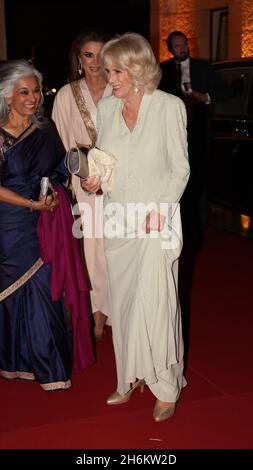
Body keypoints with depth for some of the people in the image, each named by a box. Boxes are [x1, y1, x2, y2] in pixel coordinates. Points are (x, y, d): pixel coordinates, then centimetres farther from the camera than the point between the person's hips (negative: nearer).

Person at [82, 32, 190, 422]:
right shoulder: (106, 108, 7)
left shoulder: (169, 106, -6)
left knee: (155, 302, -4)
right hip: (118, 219, 5)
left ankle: (166, 386, 12)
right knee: (123, 301, 10)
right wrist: (94, 179, -5)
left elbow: (180, 167, -4)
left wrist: (160, 210, -14)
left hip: (156, 219, -5)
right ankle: (132, 377, 26)